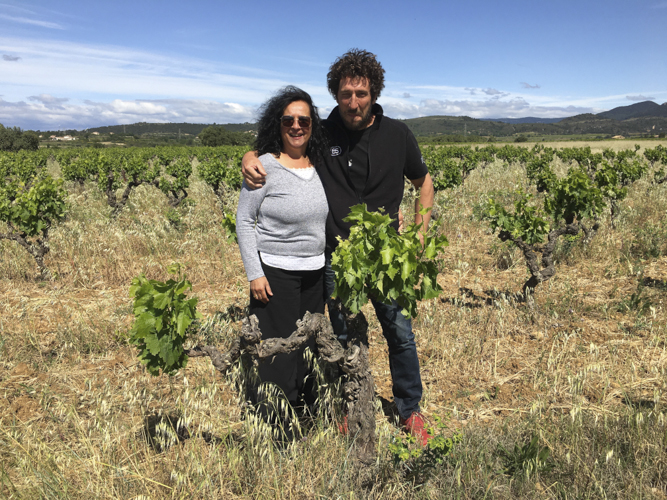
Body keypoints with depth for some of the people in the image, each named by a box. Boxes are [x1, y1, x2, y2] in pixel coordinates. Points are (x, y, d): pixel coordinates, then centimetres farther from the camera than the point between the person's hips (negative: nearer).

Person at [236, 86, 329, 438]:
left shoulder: (319, 165, 4)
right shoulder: (264, 167, -12)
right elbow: (244, 221, -9)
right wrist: (254, 273, -13)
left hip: (315, 270, 6)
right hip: (275, 270, -5)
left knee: (308, 340, 14)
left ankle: (298, 398, 35)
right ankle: (273, 419, 19)